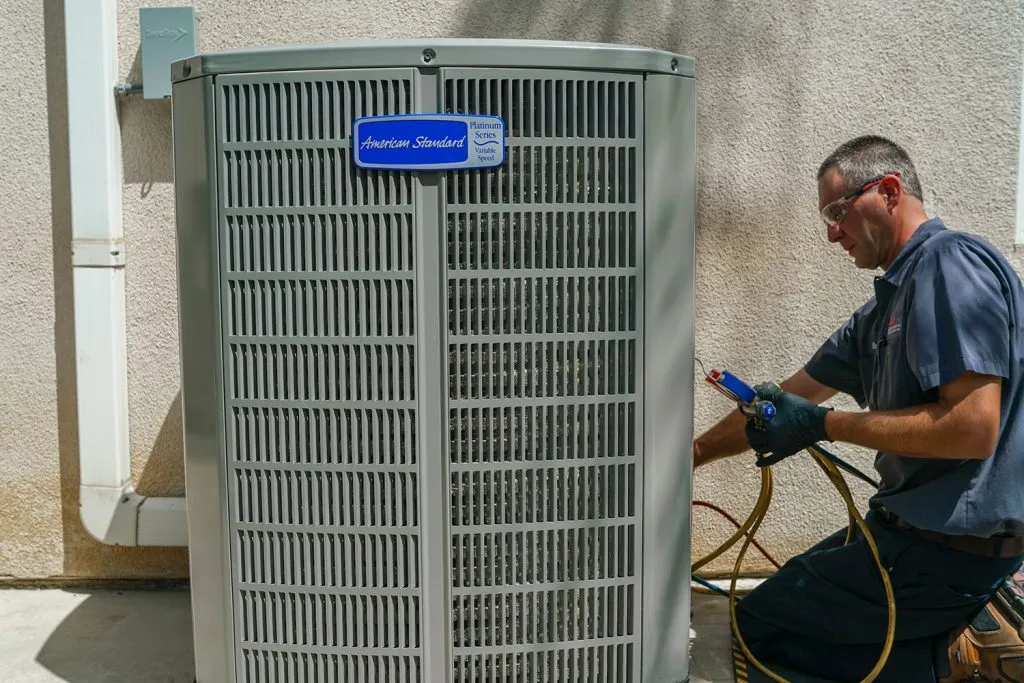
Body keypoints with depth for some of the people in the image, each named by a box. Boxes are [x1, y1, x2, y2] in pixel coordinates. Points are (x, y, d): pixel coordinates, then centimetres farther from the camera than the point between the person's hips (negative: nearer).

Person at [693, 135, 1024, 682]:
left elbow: (973, 427, -26)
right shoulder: (887, 304, 14)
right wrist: (691, 454, 16)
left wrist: (825, 424, -18)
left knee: (757, 626, 0)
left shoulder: (953, 263, -16)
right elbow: (787, 400, 16)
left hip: (953, 542, -10)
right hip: (920, 525, 10)